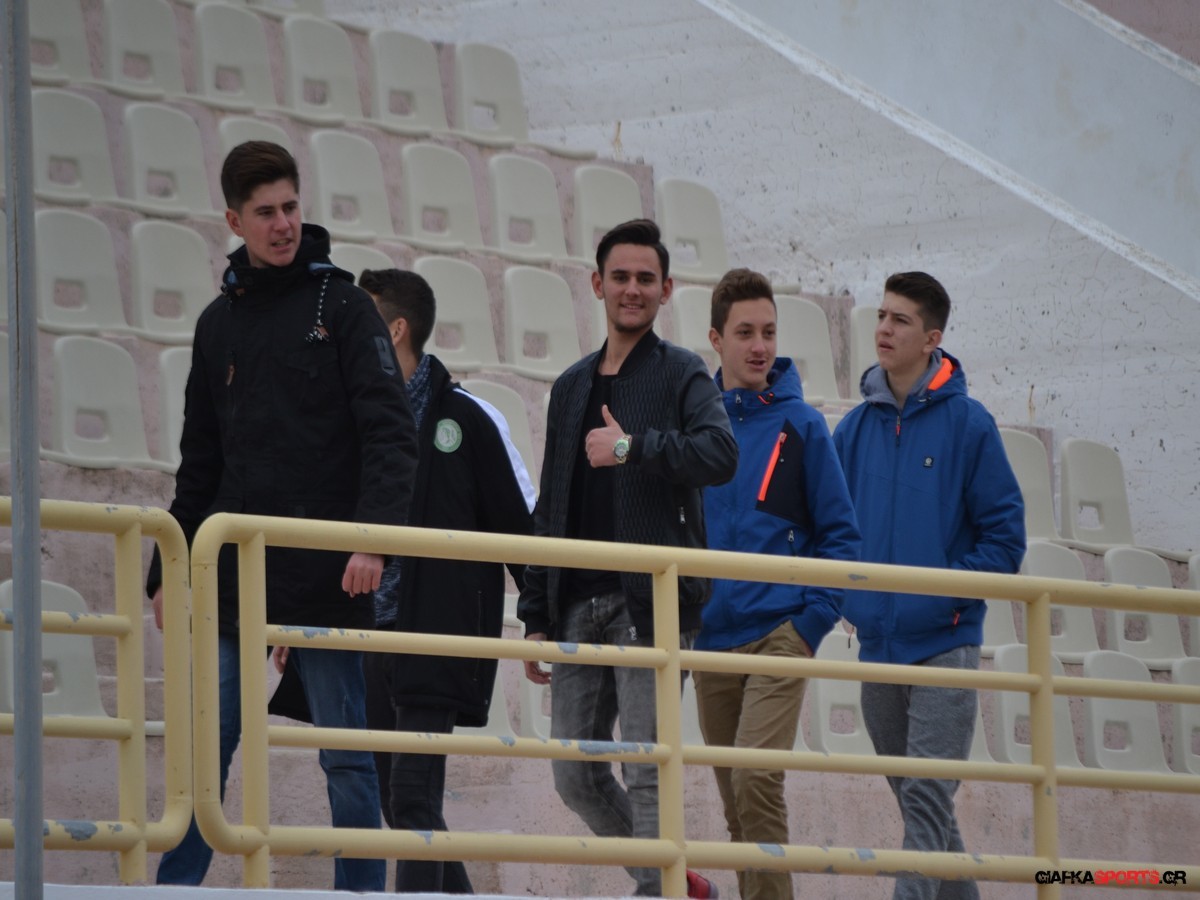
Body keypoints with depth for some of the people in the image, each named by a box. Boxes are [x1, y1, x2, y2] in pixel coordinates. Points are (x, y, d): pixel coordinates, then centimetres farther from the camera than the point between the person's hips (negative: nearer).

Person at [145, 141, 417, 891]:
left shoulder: (342, 306, 0)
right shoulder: (220, 323, 14)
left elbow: (391, 435, -7)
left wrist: (375, 536, -20)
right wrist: (169, 568, 14)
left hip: (326, 577, -4)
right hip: (235, 576, 4)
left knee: (347, 756, 0)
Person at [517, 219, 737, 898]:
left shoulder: (681, 375, 2)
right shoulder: (573, 387, 19)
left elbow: (720, 454, -19)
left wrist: (631, 448, -18)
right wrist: (537, 616, 16)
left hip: (650, 602, -6)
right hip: (579, 605, 6)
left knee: (646, 773, -9)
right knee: (578, 777, 6)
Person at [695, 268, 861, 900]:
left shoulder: (800, 426, 1)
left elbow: (839, 534, 3)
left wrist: (813, 621, -7)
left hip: (779, 631, -4)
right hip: (710, 637, 4)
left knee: (756, 780, -19)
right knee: (736, 801, 9)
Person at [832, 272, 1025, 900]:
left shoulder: (966, 423, -4)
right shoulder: (856, 428, 9)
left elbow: (1004, 536, -4)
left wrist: (948, 589, -13)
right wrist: (846, 595, 1)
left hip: (943, 642, -5)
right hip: (877, 644, 5)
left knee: (927, 796, -12)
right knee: (918, 802, 13)